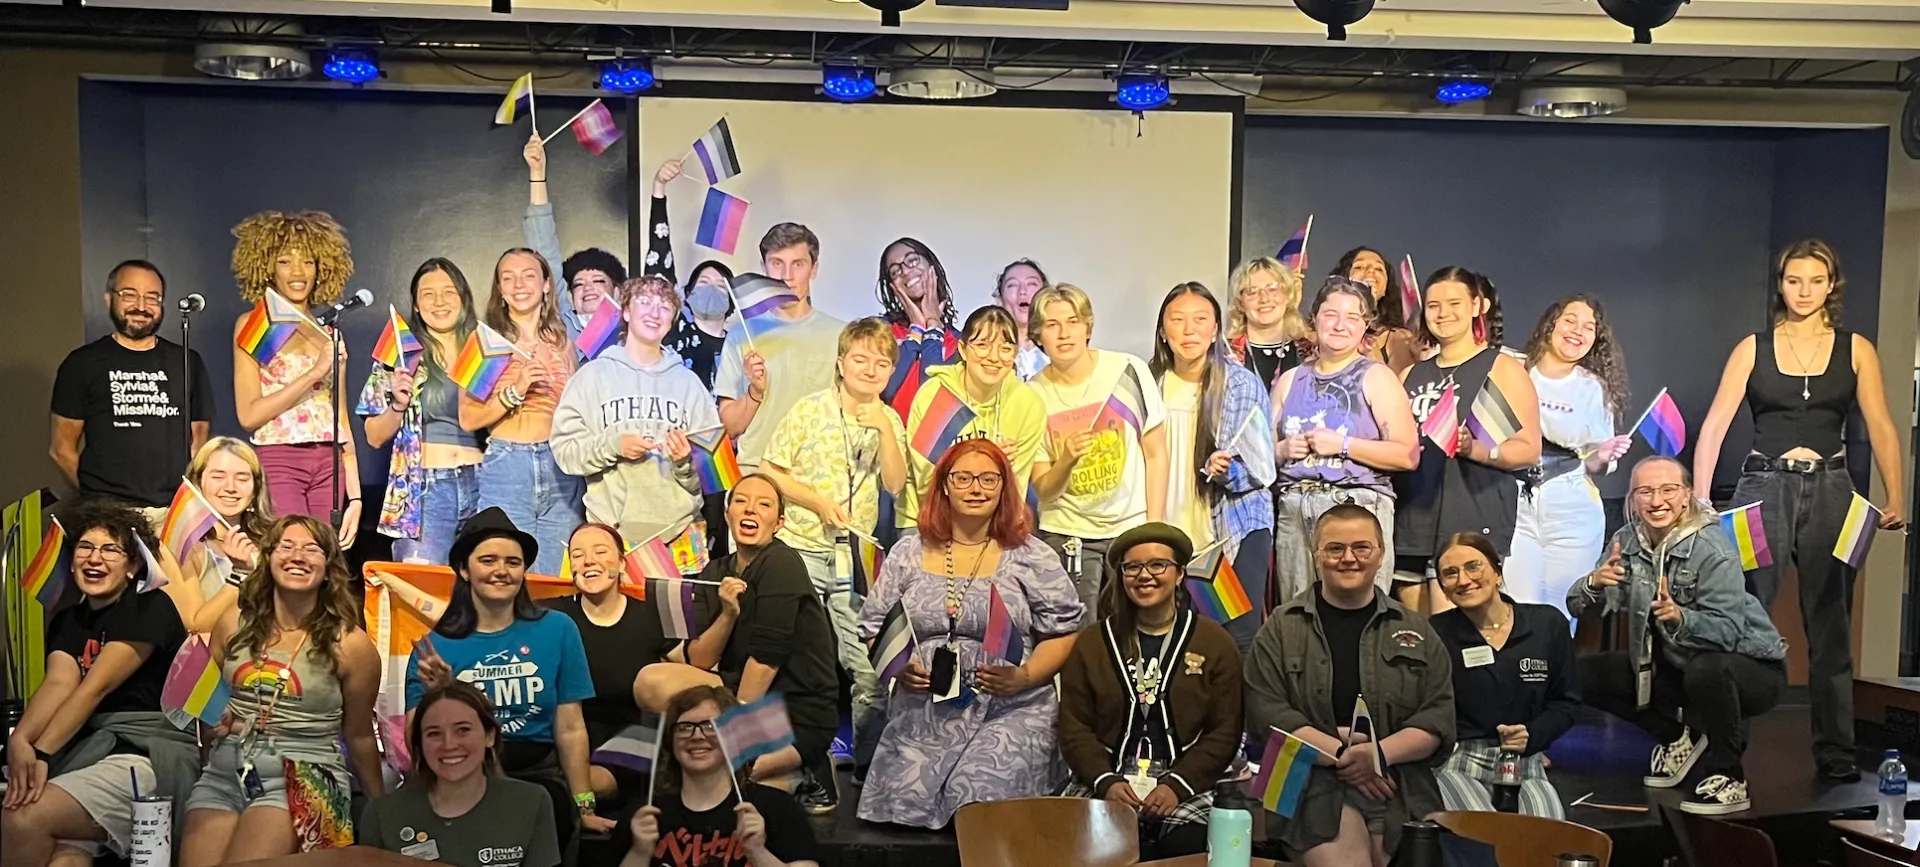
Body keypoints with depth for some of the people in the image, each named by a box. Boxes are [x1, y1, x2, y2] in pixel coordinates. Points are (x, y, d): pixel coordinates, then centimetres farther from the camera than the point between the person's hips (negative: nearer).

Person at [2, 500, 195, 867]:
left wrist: (41, 753, -21)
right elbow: (58, 684, -1)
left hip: (152, 753, -5)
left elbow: (95, 688, -12)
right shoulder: (66, 622, 19)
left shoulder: (151, 609, -2)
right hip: (92, 749, 5)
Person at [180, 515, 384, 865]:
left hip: (305, 779, -4)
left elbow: (359, 735, 7)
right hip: (224, 770, 4)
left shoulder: (349, 645, -4)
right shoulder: (235, 622, 7)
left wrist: (379, 808, 14)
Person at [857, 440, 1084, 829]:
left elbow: (1063, 632, 2)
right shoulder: (907, 555, 11)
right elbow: (874, 629, 15)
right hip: (923, 713, 3)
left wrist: (1025, 677, -15)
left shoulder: (1031, 557, 4)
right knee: (904, 802, -16)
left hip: (1010, 712, -2)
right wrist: (898, 668, -6)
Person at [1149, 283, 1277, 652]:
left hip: (1236, 531, -2)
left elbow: (1263, 469, -4)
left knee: (1238, 640, -4)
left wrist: (1228, 470, -24)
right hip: (1170, 535, 2)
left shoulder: (1243, 383, -4)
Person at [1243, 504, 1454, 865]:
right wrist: (1340, 753, -12)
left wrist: (1380, 753, -9)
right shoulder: (1281, 629, 8)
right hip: (1313, 784, -2)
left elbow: (1439, 717, 8)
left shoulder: (1415, 630, 15)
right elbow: (1267, 713, -2)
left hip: (1402, 784, 3)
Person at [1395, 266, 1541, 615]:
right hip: (1411, 527, 5)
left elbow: (1529, 449, -5)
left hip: (1471, 524, -5)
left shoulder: (1502, 369, 3)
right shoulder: (1411, 375, 19)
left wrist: (1476, 449, -22)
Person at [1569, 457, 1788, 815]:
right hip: (1677, 665, 6)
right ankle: (1683, 738, 11)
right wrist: (1594, 583, -30)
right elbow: (1578, 607, -9)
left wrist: (1680, 618, -48)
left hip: (1750, 666, -6)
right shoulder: (1628, 540, -6)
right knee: (1586, 674, -6)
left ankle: (1728, 776, -12)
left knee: (1706, 669, -39)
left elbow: (1728, 631, -30)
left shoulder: (1711, 549, -22)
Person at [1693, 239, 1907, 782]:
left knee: (1830, 626, 6)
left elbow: (1881, 430, 3)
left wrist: (1896, 500, -8)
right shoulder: (1753, 349, 4)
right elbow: (1715, 425, -3)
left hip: (1829, 491, 1)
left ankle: (1835, 752, 16)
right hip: (1764, 487, -1)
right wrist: (1698, 499, -11)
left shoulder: (1855, 350, 7)